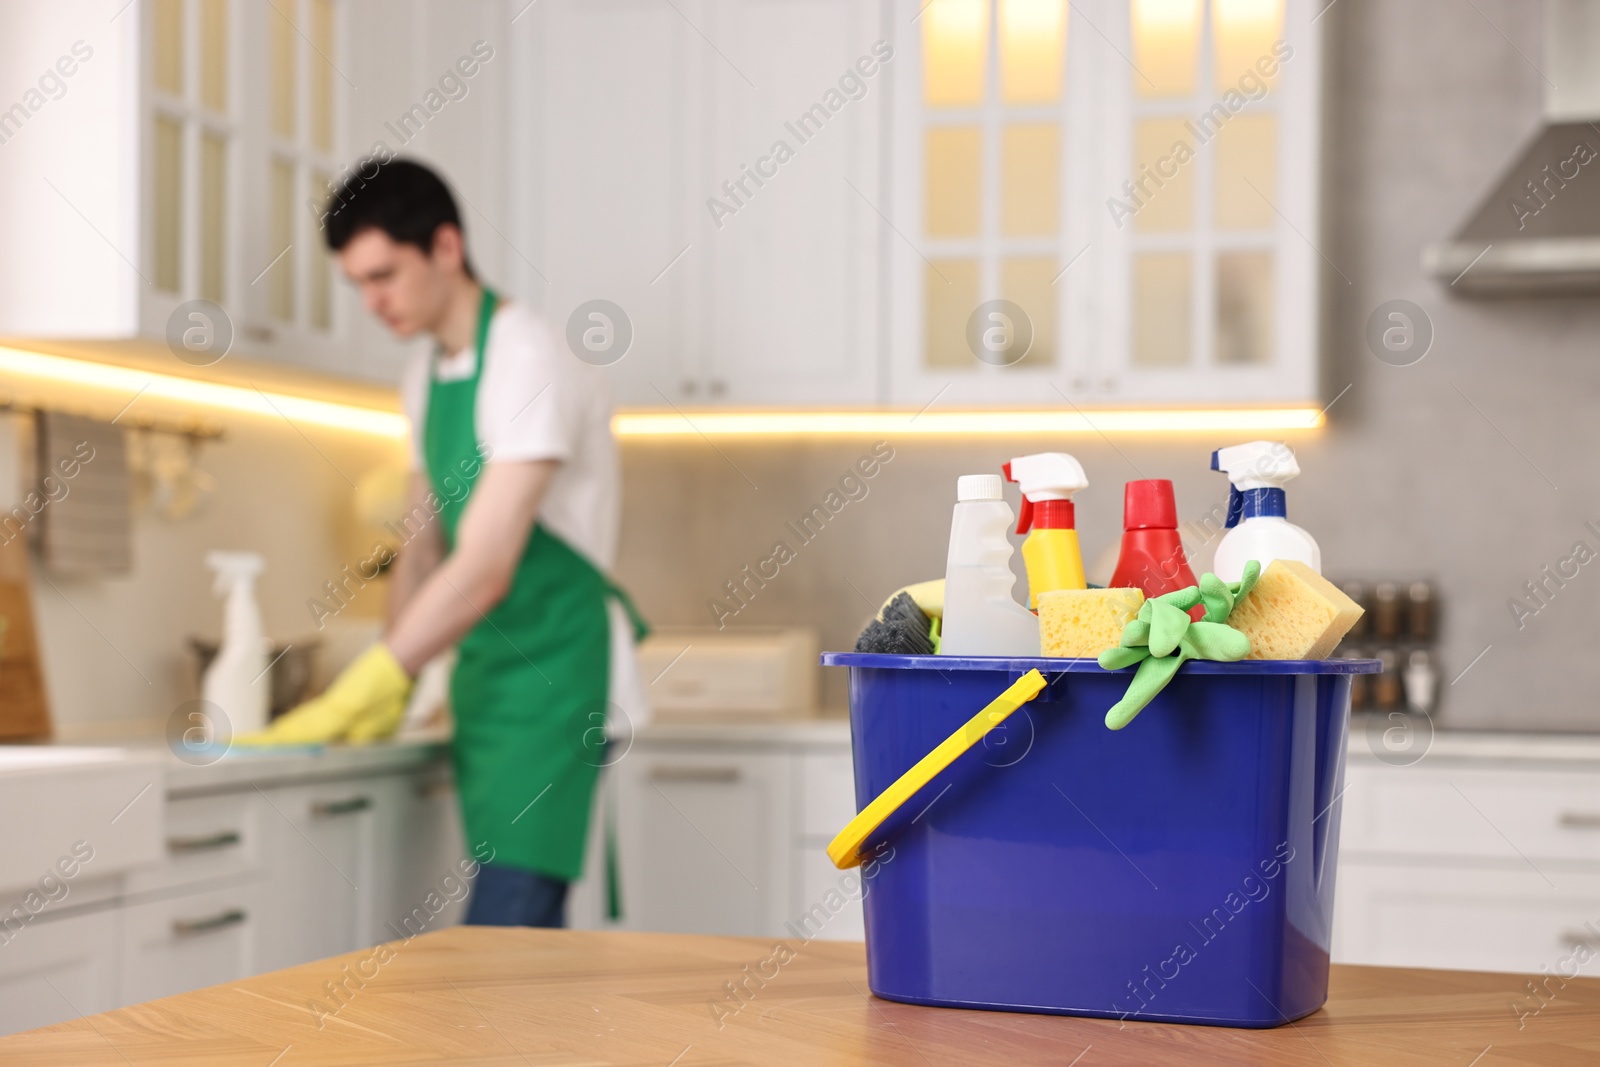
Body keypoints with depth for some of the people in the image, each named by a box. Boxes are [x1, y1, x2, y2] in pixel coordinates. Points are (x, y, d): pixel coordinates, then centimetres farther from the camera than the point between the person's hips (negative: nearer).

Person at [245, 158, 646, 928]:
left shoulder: (528, 365, -16)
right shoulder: (424, 381, 13)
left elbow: (485, 570, -23)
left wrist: (352, 698, -24)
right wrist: (387, 695, 8)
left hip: (557, 660, -8)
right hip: (482, 670, 9)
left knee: (505, 922, -16)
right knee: (525, 927, 8)